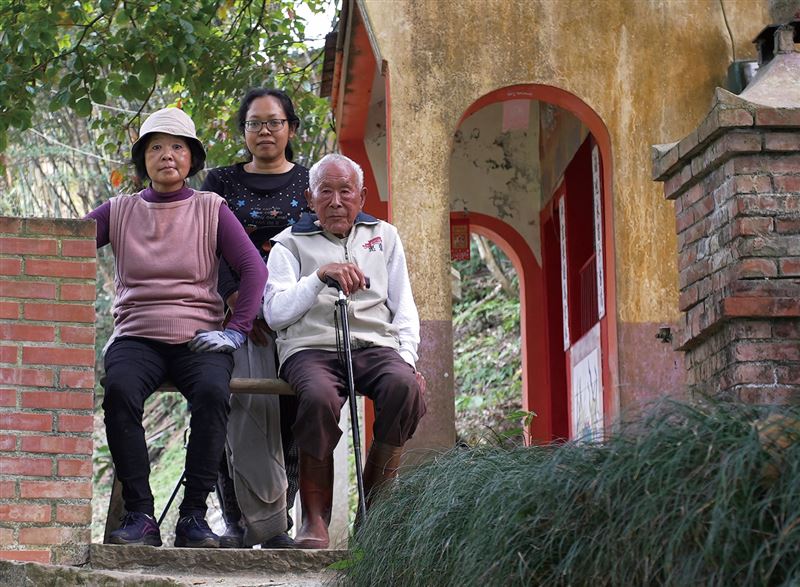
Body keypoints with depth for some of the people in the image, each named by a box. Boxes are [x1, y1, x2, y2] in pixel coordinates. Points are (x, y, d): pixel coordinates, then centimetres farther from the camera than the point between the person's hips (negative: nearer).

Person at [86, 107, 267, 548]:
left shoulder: (211, 209, 12)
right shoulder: (120, 211, 16)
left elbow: (254, 268, 4)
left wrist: (235, 330, -7)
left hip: (198, 338, -1)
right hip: (137, 337, 1)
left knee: (212, 392, -35)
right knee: (119, 389, -34)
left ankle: (194, 515, -28)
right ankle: (139, 515, -30)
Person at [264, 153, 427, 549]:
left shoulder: (384, 237, 25)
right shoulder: (290, 243, 17)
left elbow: (404, 309, 21)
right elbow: (275, 313, 3)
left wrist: (407, 359, 3)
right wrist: (320, 276, -10)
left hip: (374, 346, 2)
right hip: (311, 348, -2)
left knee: (404, 386, -34)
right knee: (320, 396, -38)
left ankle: (374, 508, -21)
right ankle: (315, 518, -25)